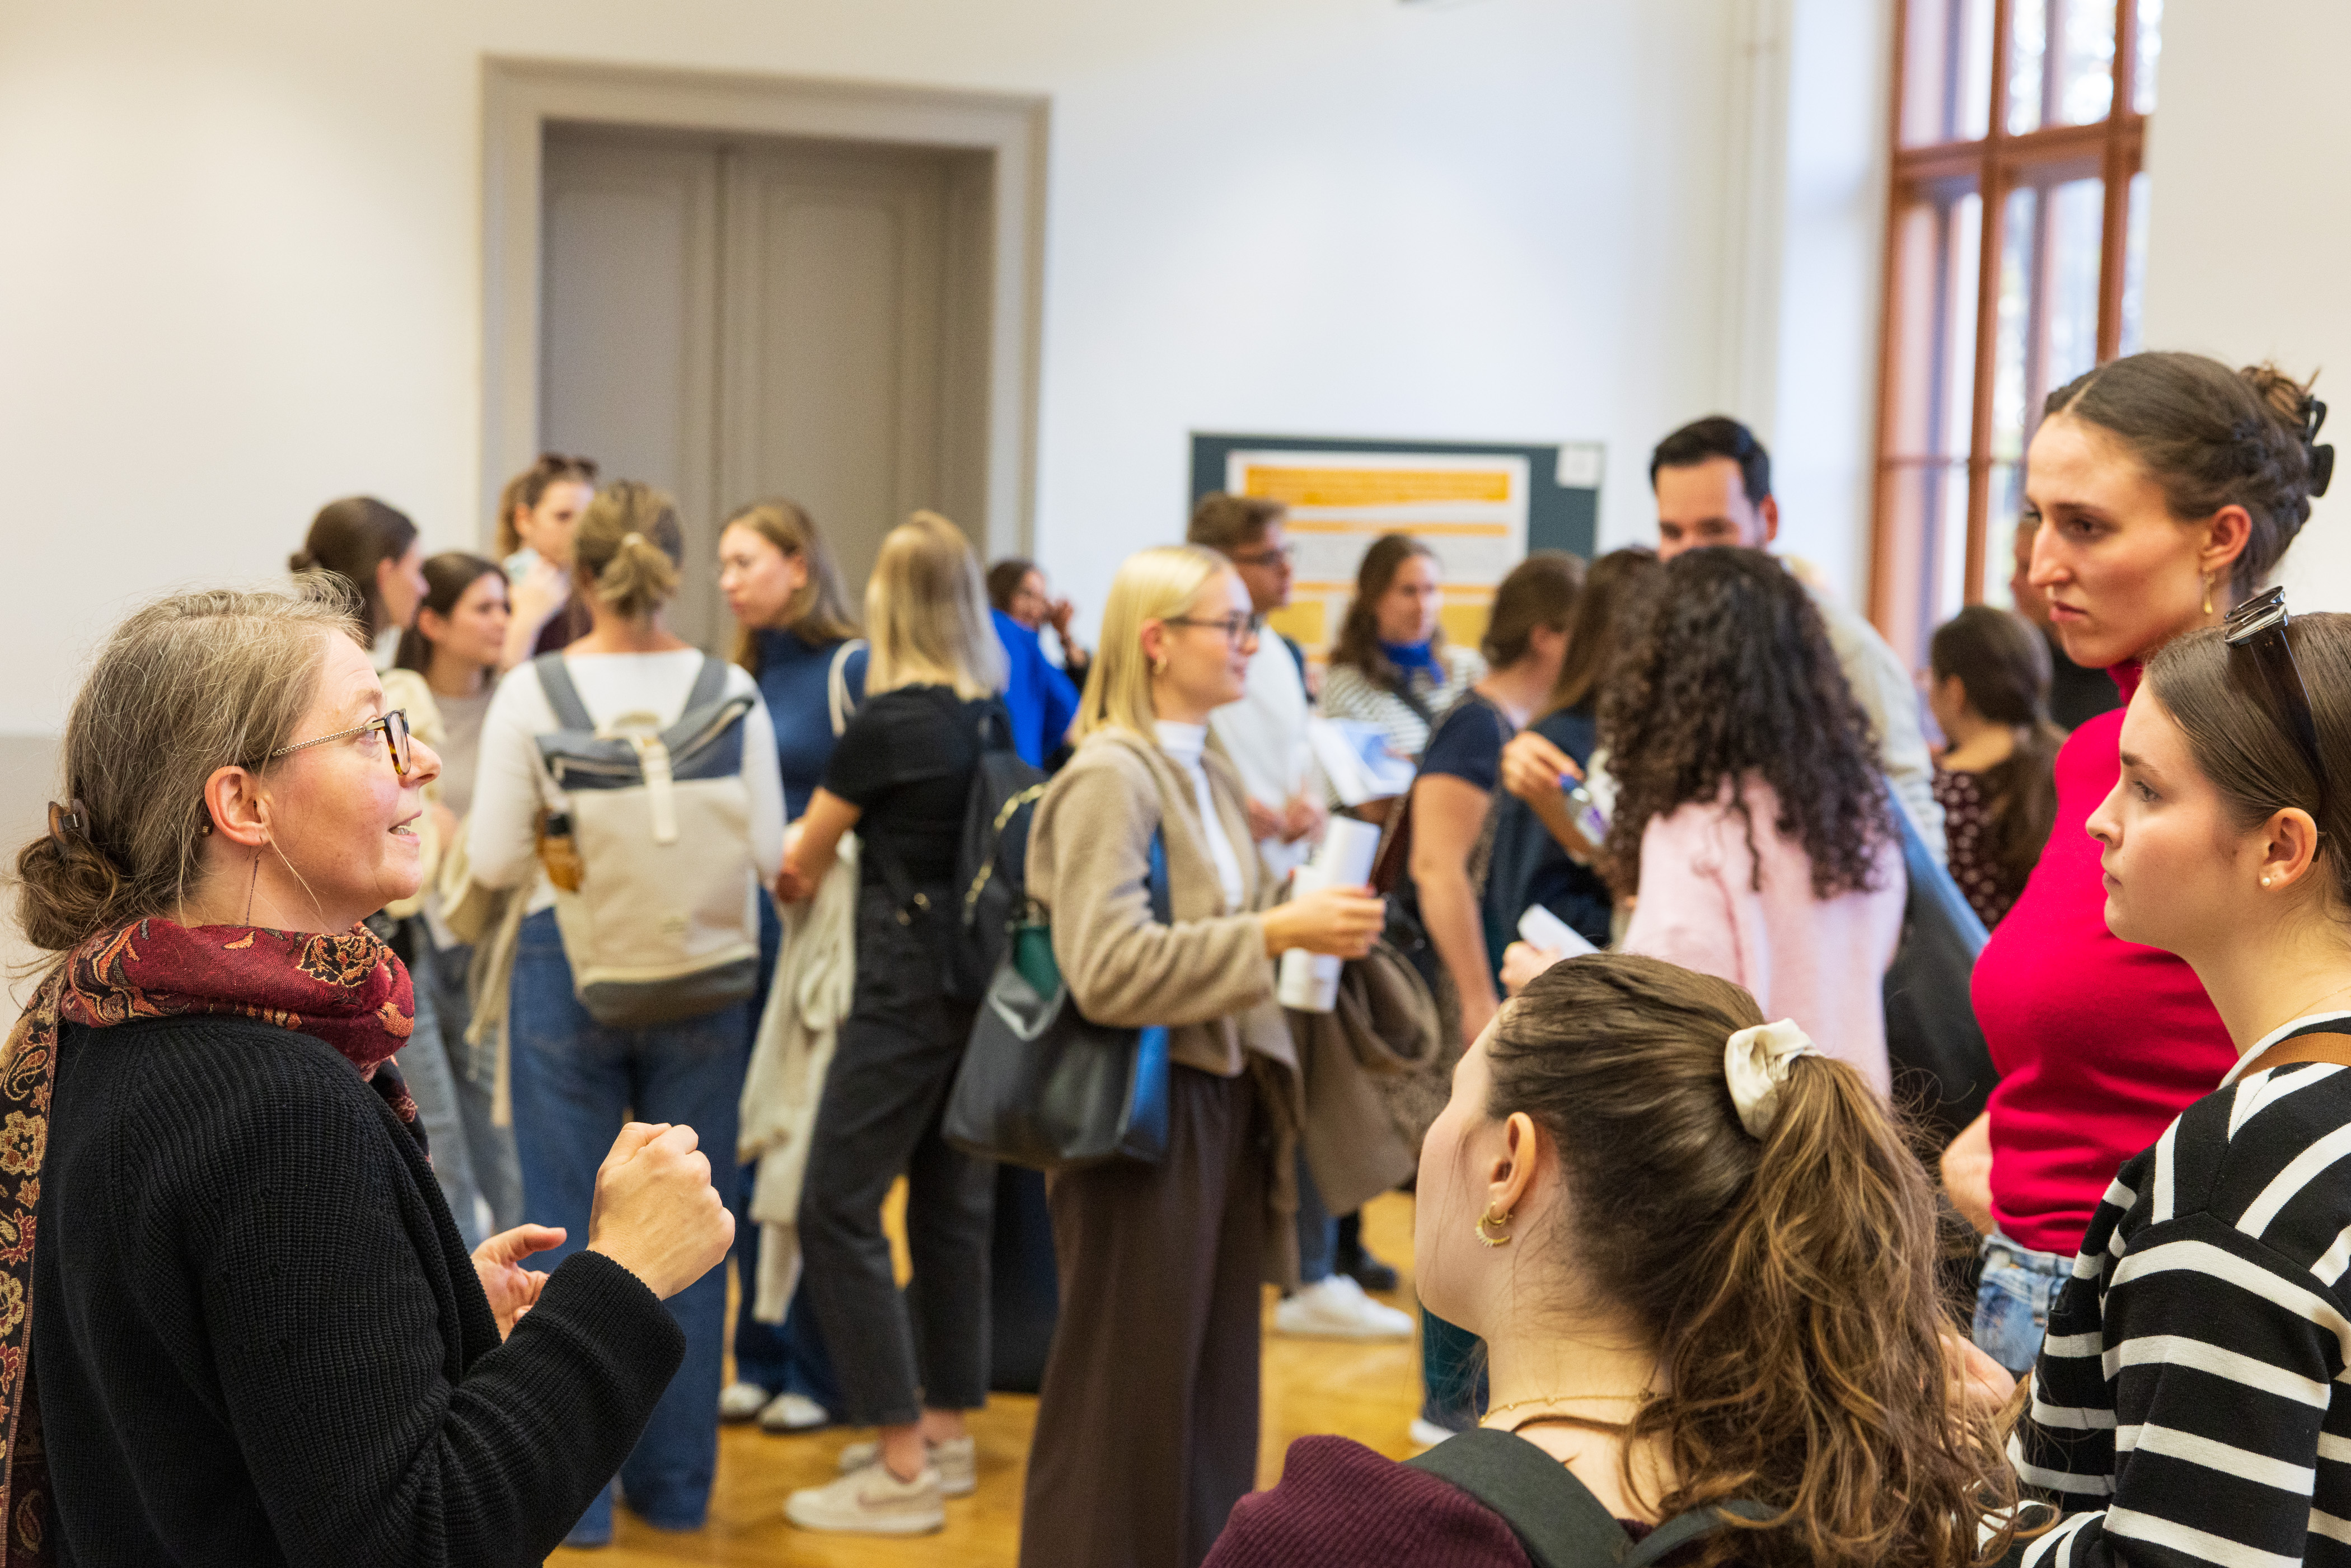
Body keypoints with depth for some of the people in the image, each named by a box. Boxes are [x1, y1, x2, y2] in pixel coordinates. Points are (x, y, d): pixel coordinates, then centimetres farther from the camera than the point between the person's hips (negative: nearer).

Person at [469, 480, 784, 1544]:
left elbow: (493, 861, -6)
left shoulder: (531, 694, -9)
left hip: (569, 971, -1)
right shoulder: (730, 692, -5)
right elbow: (768, 850, -3)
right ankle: (677, 1479, 20)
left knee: (573, 1234, 8)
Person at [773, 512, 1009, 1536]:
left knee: (839, 1209, -2)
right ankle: (945, 1430, 25)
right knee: (953, 1203, 15)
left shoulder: (888, 722, -14)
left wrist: (791, 884, 23)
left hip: (907, 982, -8)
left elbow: (803, 857, 0)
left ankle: (902, 1471, -1)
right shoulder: (995, 716, 4)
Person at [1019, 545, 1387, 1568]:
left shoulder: (1212, 778, 12)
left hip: (1225, 1101, 8)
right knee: (1129, 1396, 1)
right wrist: (1278, 932, -25)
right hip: (1146, 1111, -8)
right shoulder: (1109, 778, -13)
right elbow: (1107, 969, -24)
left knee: (1215, 1390, 13)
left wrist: (1318, 931, 3)